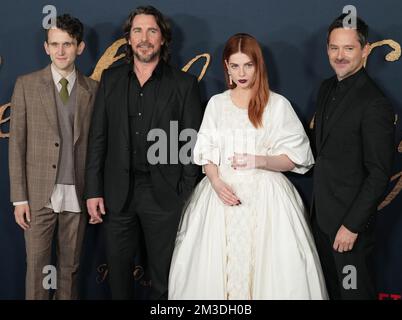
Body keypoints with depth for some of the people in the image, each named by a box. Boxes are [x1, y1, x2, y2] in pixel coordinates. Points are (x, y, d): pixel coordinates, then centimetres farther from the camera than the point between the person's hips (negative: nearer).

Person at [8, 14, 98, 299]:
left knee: (70, 267, 12)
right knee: (37, 268, 5)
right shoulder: (27, 85, 1)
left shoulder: (93, 89, 4)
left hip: (77, 195, 1)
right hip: (39, 193, -1)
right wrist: (19, 197, -5)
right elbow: (17, 143, -1)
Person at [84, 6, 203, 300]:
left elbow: (193, 144, -2)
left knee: (163, 277, 9)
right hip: (118, 193, 3)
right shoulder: (110, 80, 8)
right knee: (118, 270, 14)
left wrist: (187, 197, -7)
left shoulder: (184, 84, -1)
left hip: (164, 195, -2)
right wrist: (93, 190, 2)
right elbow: (98, 138, 7)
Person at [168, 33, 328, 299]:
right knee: (217, 263, 3)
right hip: (222, 191, 2)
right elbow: (206, 152, 8)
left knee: (266, 264, -4)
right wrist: (216, 183, -11)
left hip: (264, 195, -2)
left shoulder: (278, 104, 0)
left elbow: (294, 158, -1)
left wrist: (259, 161, -18)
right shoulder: (216, 103, 9)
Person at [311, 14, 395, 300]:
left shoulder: (375, 104, -20)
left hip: (351, 215, -7)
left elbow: (379, 174, -19)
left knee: (354, 289, 9)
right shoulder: (328, 87, 5)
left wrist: (352, 225, -18)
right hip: (322, 211, 7)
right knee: (330, 285, 20)